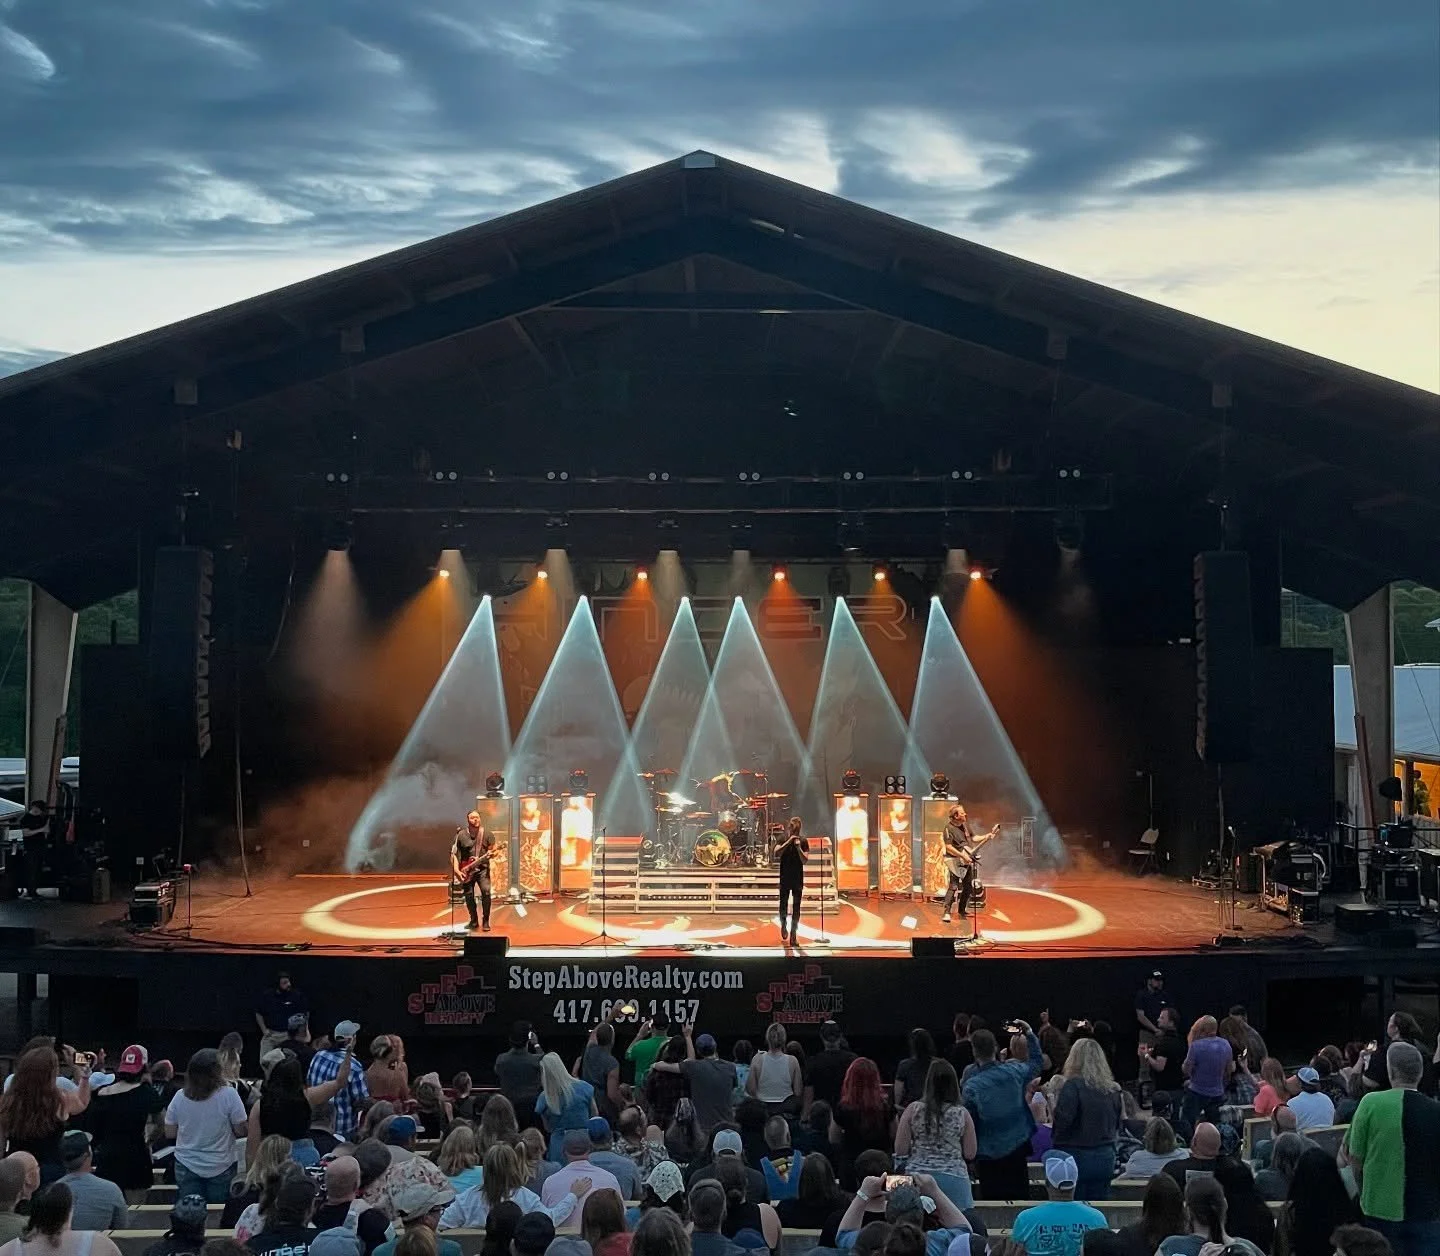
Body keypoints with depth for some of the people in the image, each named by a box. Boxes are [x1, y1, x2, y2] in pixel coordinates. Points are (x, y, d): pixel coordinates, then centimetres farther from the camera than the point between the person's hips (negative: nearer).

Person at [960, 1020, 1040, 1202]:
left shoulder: (970, 1087, -17)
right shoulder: (1014, 1071, -8)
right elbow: (1036, 1063, 15)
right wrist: (1030, 1034, 22)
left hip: (989, 1155, -3)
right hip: (1017, 1149, 3)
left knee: (992, 1204, 6)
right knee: (1020, 1198, 13)